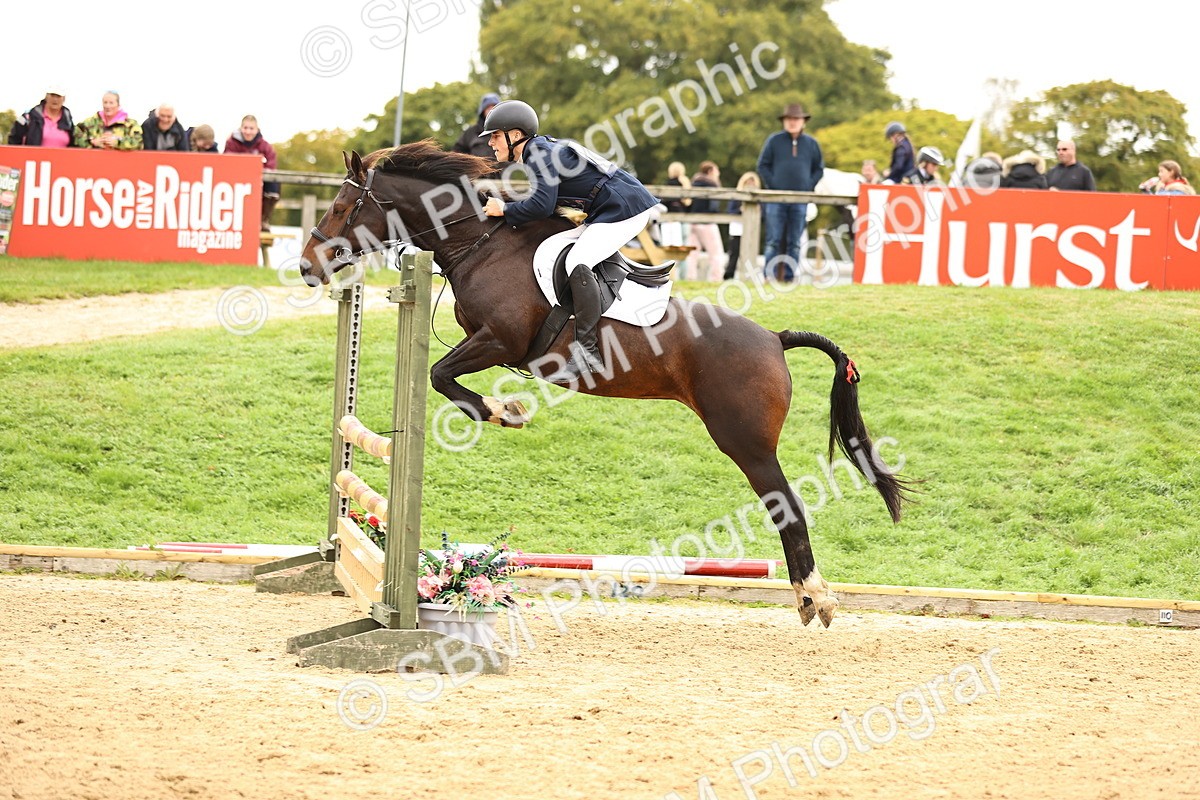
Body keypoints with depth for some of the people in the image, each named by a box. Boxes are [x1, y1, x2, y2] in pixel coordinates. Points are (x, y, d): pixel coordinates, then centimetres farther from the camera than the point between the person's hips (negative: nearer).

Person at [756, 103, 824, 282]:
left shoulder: (811, 143, 10)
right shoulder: (774, 141, 4)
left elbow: (819, 169, 14)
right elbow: (763, 165, 4)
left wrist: (809, 187, -1)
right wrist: (772, 185, -8)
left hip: (800, 200, 2)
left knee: (794, 243, 3)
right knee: (773, 241, -4)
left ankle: (790, 276, 6)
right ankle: (769, 276, -3)